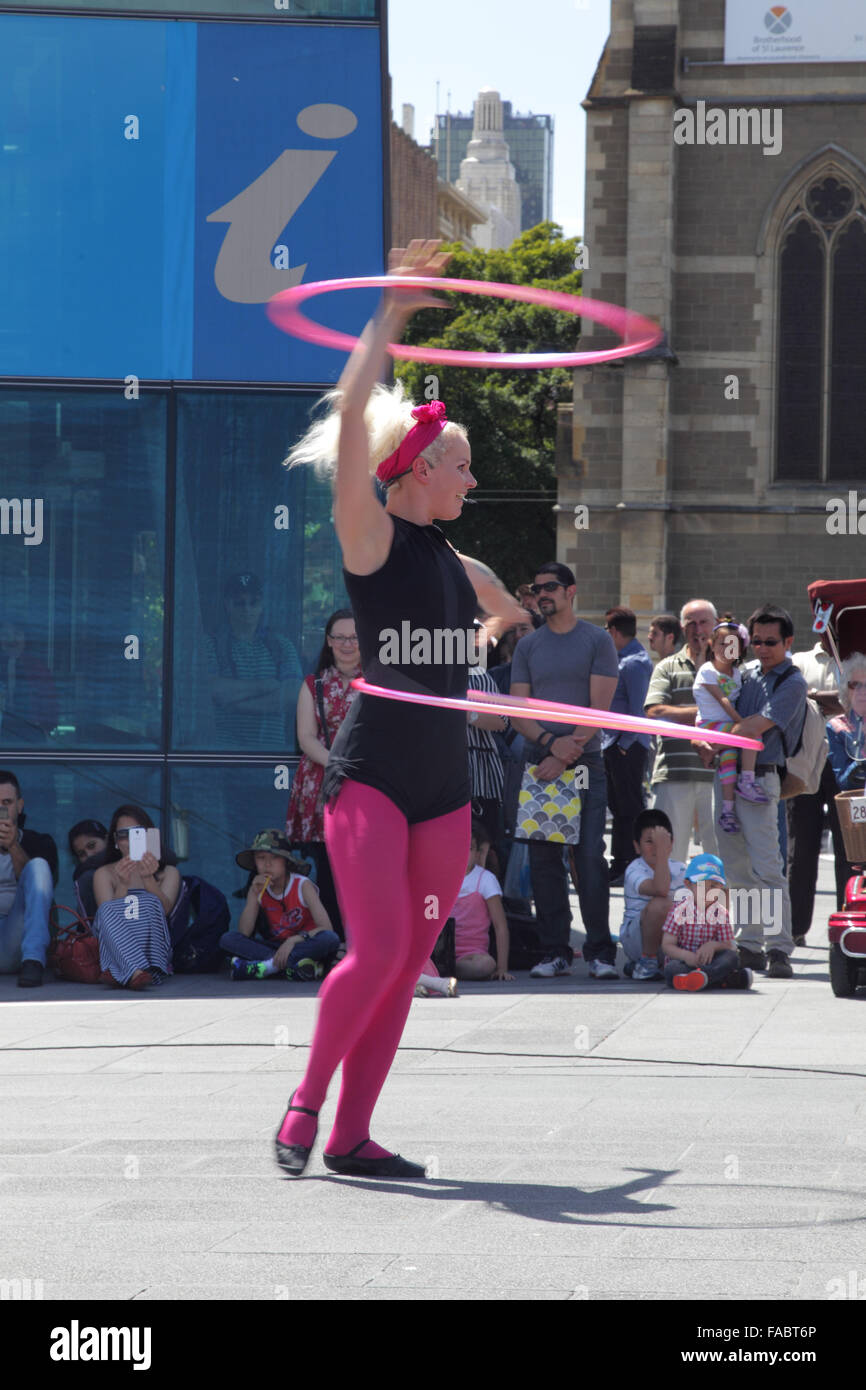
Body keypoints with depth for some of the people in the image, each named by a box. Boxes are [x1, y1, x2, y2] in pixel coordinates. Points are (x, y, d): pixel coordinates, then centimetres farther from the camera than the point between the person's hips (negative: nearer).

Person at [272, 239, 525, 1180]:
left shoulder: (459, 567, 17)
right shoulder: (372, 538, -3)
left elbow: (522, 623, 43)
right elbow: (351, 412, -15)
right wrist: (393, 313, -13)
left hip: (444, 787, 7)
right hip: (370, 774, -7)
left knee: (407, 963, 3)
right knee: (378, 950, -17)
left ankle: (352, 1136, 7)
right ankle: (306, 1099, 1)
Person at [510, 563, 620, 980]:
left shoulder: (597, 641, 3)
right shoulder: (527, 646, 12)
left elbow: (599, 709, -5)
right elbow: (518, 713, 7)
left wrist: (566, 753, -14)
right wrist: (551, 742, -11)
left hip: (586, 764, -3)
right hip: (542, 764, 3)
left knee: (590, 855, -9)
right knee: (544, 858, 1)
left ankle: (599, 953, -5)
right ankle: (556, 953, 6)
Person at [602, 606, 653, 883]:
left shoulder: (634, 663, -15)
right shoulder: (621, 658, 15)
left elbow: (638, 709, -20)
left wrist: (625, 743, -17)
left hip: (627, 746, -10)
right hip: (613, 744, 10)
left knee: (630, 808, -5)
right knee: (617, 806, 14)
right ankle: (619, 866, 20)